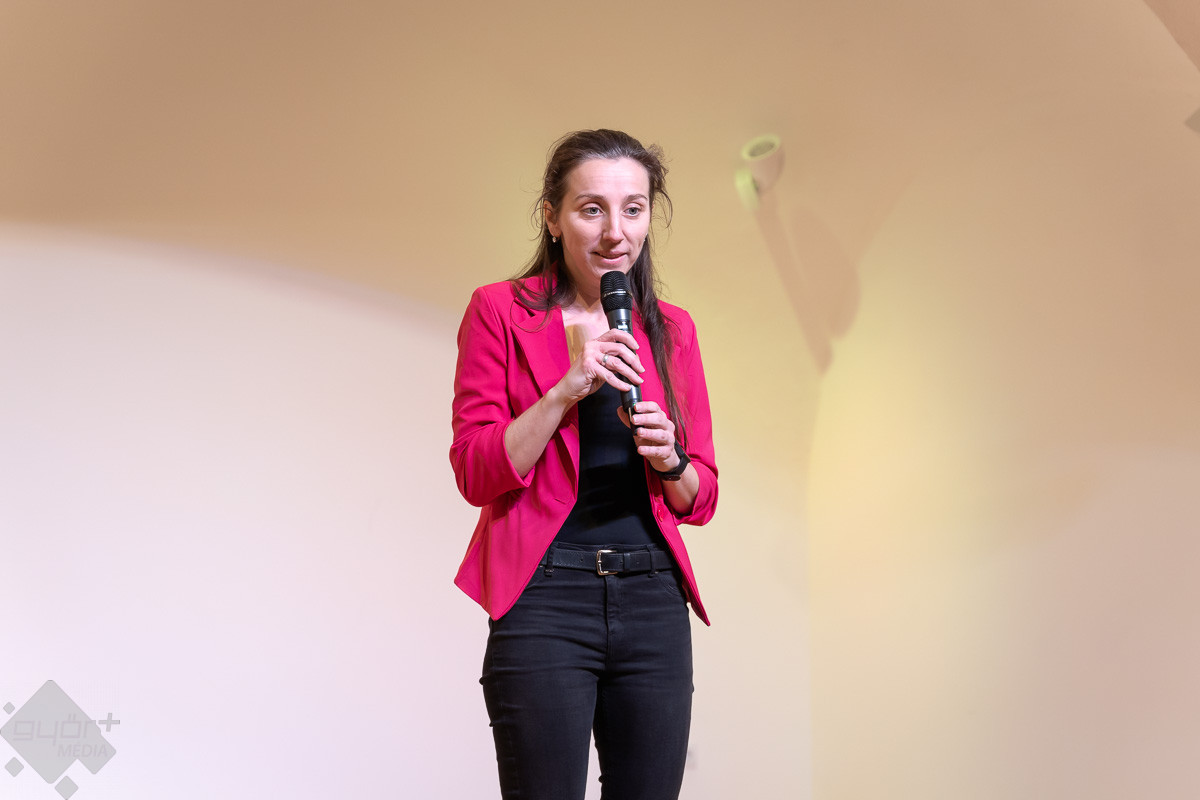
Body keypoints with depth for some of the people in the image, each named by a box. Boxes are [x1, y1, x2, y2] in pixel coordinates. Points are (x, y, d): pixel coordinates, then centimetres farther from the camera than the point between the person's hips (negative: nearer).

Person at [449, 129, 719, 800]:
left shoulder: (672, 329, 12)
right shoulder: (500, 311, 1)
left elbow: (701, 501, 15)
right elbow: (475, 474, -5)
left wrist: (670, 461, -7)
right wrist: (567, 388, -14)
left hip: (654, 599, 4)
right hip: (544, 595, -4)